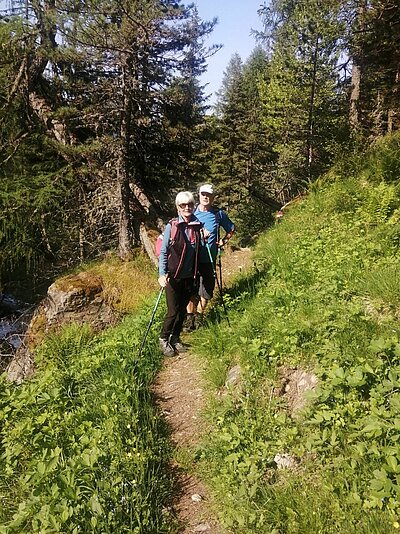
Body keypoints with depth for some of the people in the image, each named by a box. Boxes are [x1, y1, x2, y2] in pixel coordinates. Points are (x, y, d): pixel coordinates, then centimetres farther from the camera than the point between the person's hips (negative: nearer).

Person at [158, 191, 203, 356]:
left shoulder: (198, 226, 3)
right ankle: (163, 339, 21)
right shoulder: (172, 226, -8)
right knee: (173, 311, -1)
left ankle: (175, 339, 31)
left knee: (183, 310, 13)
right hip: (173, 276, -4)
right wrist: (162, 273, -16)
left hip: (189, 276, 4)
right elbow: (163, 252, -7)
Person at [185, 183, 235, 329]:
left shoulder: (219, 213, 2)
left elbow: (231, 229, 17)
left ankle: (199, 316, 27)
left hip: (209, 258, 1)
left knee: (206, 290, 8)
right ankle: (189, 317, 15)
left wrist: (223, 241, 5)